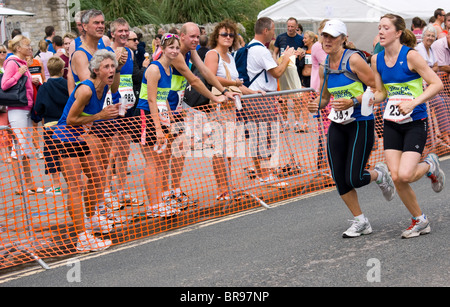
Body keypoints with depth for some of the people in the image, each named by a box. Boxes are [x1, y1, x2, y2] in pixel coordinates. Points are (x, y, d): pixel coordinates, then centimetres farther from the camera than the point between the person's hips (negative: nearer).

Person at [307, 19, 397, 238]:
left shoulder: (353, 60, -14)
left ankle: (379, 174, 25)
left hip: (361, 124, -6)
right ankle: (360, 222, 18)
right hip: (337, 126, 6)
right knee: (339, 179, 2)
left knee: (354, 179, -10)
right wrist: (316, 105, -3)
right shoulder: (324, 68, 6)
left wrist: (353, 101, -23)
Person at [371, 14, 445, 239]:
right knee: (396, 178, -3)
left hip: (415, 122, -5)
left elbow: (437, 84, -13)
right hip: (391, 123, 5)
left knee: (405, 175, -17)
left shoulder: (410, 56, -13)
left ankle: (430, 165, 18)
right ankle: (420, 221, 17)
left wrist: (413, 102, -24)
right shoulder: (377, 59, 5)